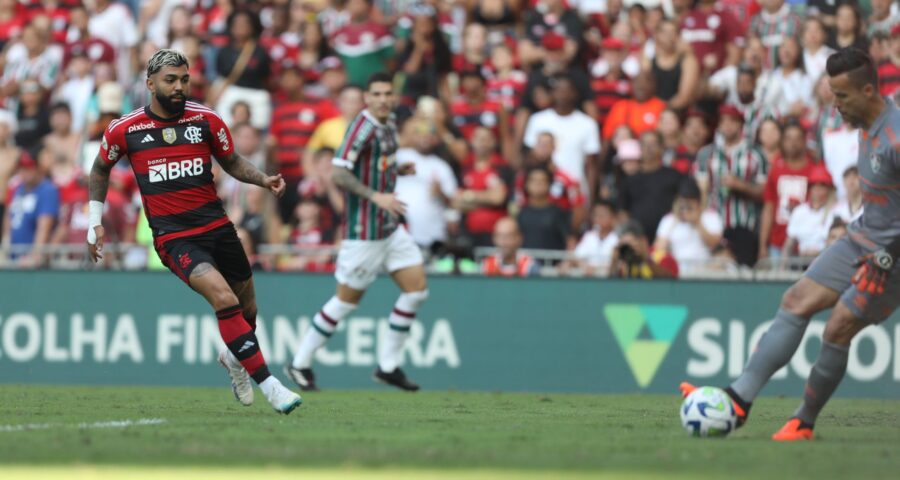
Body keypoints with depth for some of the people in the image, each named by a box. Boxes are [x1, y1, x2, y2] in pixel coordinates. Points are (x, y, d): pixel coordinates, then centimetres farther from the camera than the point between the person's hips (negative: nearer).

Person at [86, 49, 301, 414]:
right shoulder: (124, 130, -4)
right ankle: (268, 384, -23)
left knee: (248, 308, 12)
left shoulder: (206, 120, 0)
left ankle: (233, 358, 47)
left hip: (216, 226, 4)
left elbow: (231, 161, 13)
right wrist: (95, 223, 14)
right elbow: (101, 169, 15)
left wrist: (263, 179, -6)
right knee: (224, 297, -25)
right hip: (172, 237, -4)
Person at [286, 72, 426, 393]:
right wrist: (376, 196, -34)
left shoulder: (388, 123, 8)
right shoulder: (363, 127, -19)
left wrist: (400, 169, 7)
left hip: (390, 227, 8)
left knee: (417, 290, 3)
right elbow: (338, 174, -27)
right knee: (348, 299, 1)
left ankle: (388, 365, 13)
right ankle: (301, 364, 15)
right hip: (364, 231, -8)